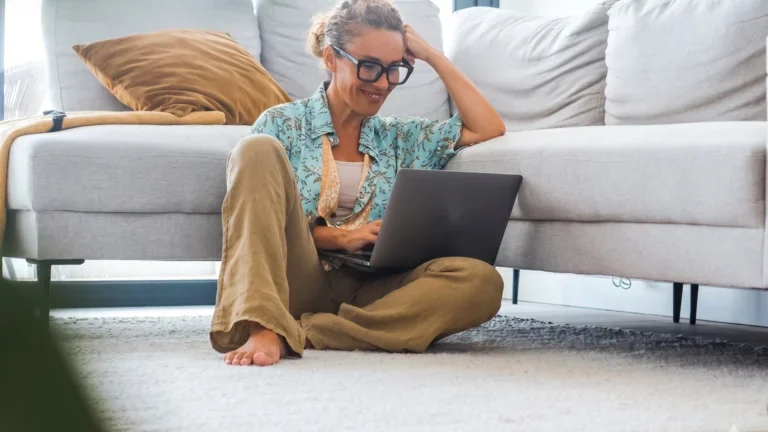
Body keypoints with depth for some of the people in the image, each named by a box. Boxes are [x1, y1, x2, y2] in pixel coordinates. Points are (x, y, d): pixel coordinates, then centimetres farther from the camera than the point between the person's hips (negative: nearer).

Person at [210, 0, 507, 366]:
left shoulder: (400, 139, 20)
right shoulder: (283, 125, 8)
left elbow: (490, 129, 15)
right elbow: (253, 217, 1)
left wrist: (434, 58, 12)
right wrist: (340, 237, -12)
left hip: (364, 294, 3)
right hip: (296, 283, -3)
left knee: (481, 282, -26)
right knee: (258, 149, -23)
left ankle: (303, 333, -33)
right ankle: (263, 327, -40)